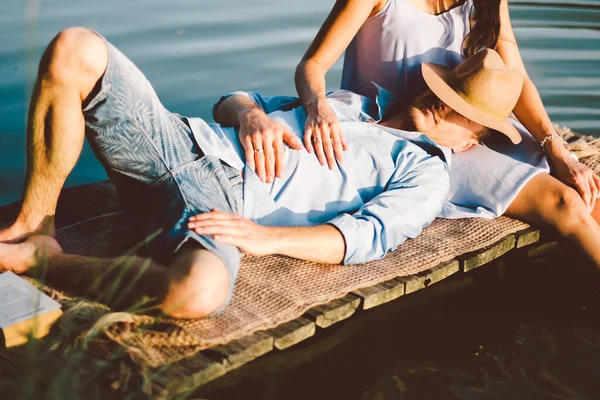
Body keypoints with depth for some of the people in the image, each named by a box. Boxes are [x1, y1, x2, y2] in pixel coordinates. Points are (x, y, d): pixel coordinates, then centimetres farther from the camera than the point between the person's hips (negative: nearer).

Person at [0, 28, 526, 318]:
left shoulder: (424, 172, 12)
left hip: (225, 206, -5)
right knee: (75, 51, -14)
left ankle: (43, 260, -17)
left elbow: (367, 235, -7)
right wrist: (250, 114, 1)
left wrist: (268, 238, -20)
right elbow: (230, 101, 26)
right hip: (180, 140, 6)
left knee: (200, 292, -43)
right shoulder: (346, 102, 28)